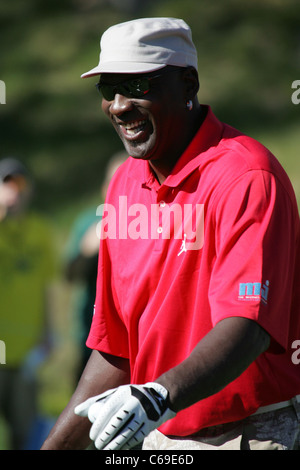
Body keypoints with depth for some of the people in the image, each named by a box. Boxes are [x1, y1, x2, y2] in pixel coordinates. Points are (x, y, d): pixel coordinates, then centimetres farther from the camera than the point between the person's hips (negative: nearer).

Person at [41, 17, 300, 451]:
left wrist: (163, 395, -45)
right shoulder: (125, 185, 8)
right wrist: (55, 447, 6)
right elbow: (114, 349, 12)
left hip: (257, 433, -7)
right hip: (156, 437, 7)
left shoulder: (246, 175, -16)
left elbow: (246, 326, -30)